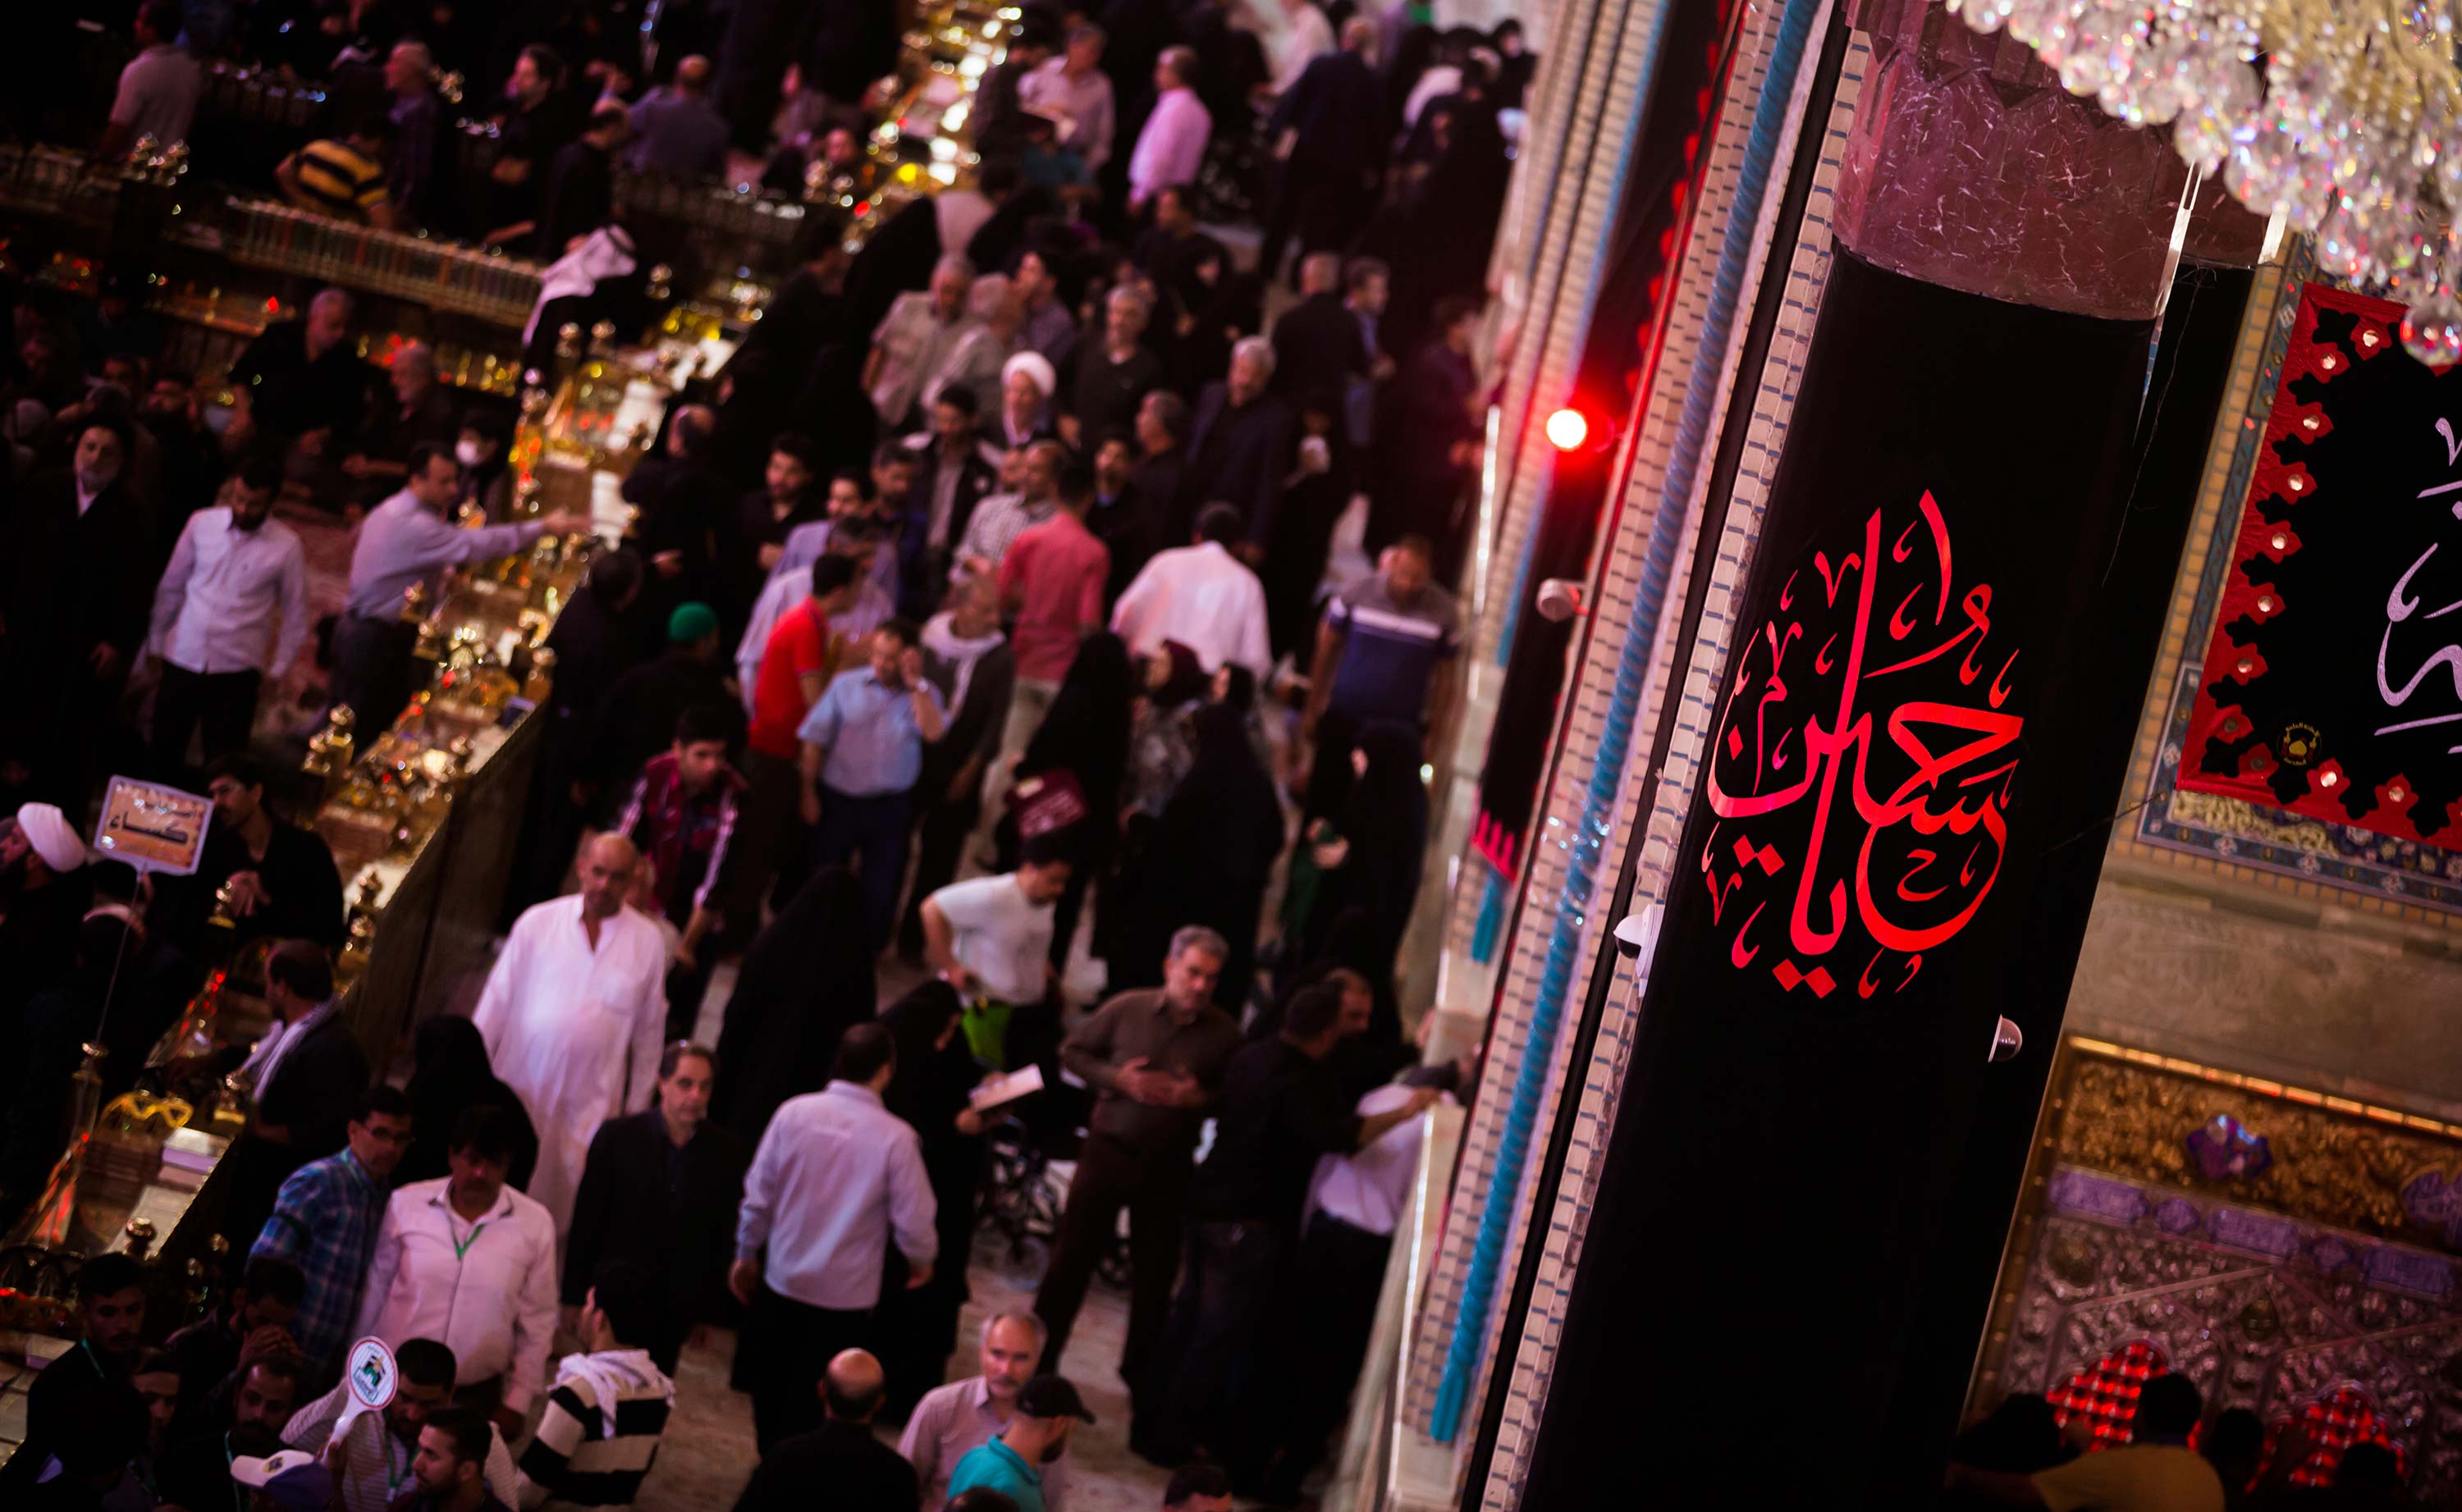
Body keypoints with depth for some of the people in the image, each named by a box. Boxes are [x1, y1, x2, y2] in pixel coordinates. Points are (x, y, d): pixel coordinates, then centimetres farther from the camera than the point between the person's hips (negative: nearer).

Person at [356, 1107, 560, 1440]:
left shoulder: (535, 1224, -6)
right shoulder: (406, 1204, -5)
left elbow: (536, 1323, 2)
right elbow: (374, 1291, 5)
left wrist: (517, 1402, 4)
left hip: (477, 1395, 0)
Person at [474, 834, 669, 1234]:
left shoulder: (648, 942, 0)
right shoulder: (537, 923, -1)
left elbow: (649, 1031, 7)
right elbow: (495, 1003, 5)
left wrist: (637, 1109, 9)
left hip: (589, 1103, 0)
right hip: (519, 1088, 1)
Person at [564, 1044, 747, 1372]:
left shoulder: (725, 1152, -4)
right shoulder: (617, 1136, -7)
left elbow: (724, 1235, 2)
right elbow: (586, 1221, -3)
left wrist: (707, 1309, 3)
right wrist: (574, 1296, -2)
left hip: (674, 1310, 1)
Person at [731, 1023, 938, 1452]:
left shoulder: (794, 1113, -12)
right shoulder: (896, 1138, -18)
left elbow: (758, 1195, -5)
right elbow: (912, 1219, -13)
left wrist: (747, 1255, 12)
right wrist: (921, 1260, 10)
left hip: (783, 1277, 2)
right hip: (846, 1293, -2)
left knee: (772, 1384, 21)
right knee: (813, 1400, 12)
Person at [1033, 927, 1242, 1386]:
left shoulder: (1225, 1033, -8)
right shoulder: (1127, 1008, -9)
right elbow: (1073, 1052, 2)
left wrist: (1200, 1098, -20)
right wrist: (1117, 1078, -14)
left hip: (1169, 1164, 1)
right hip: (1108, 1151, -1)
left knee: (1155, 1275, 11)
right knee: (1072, 1257, 5)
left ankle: (1140, 1373, 28)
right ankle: (1038, 1360, 18)